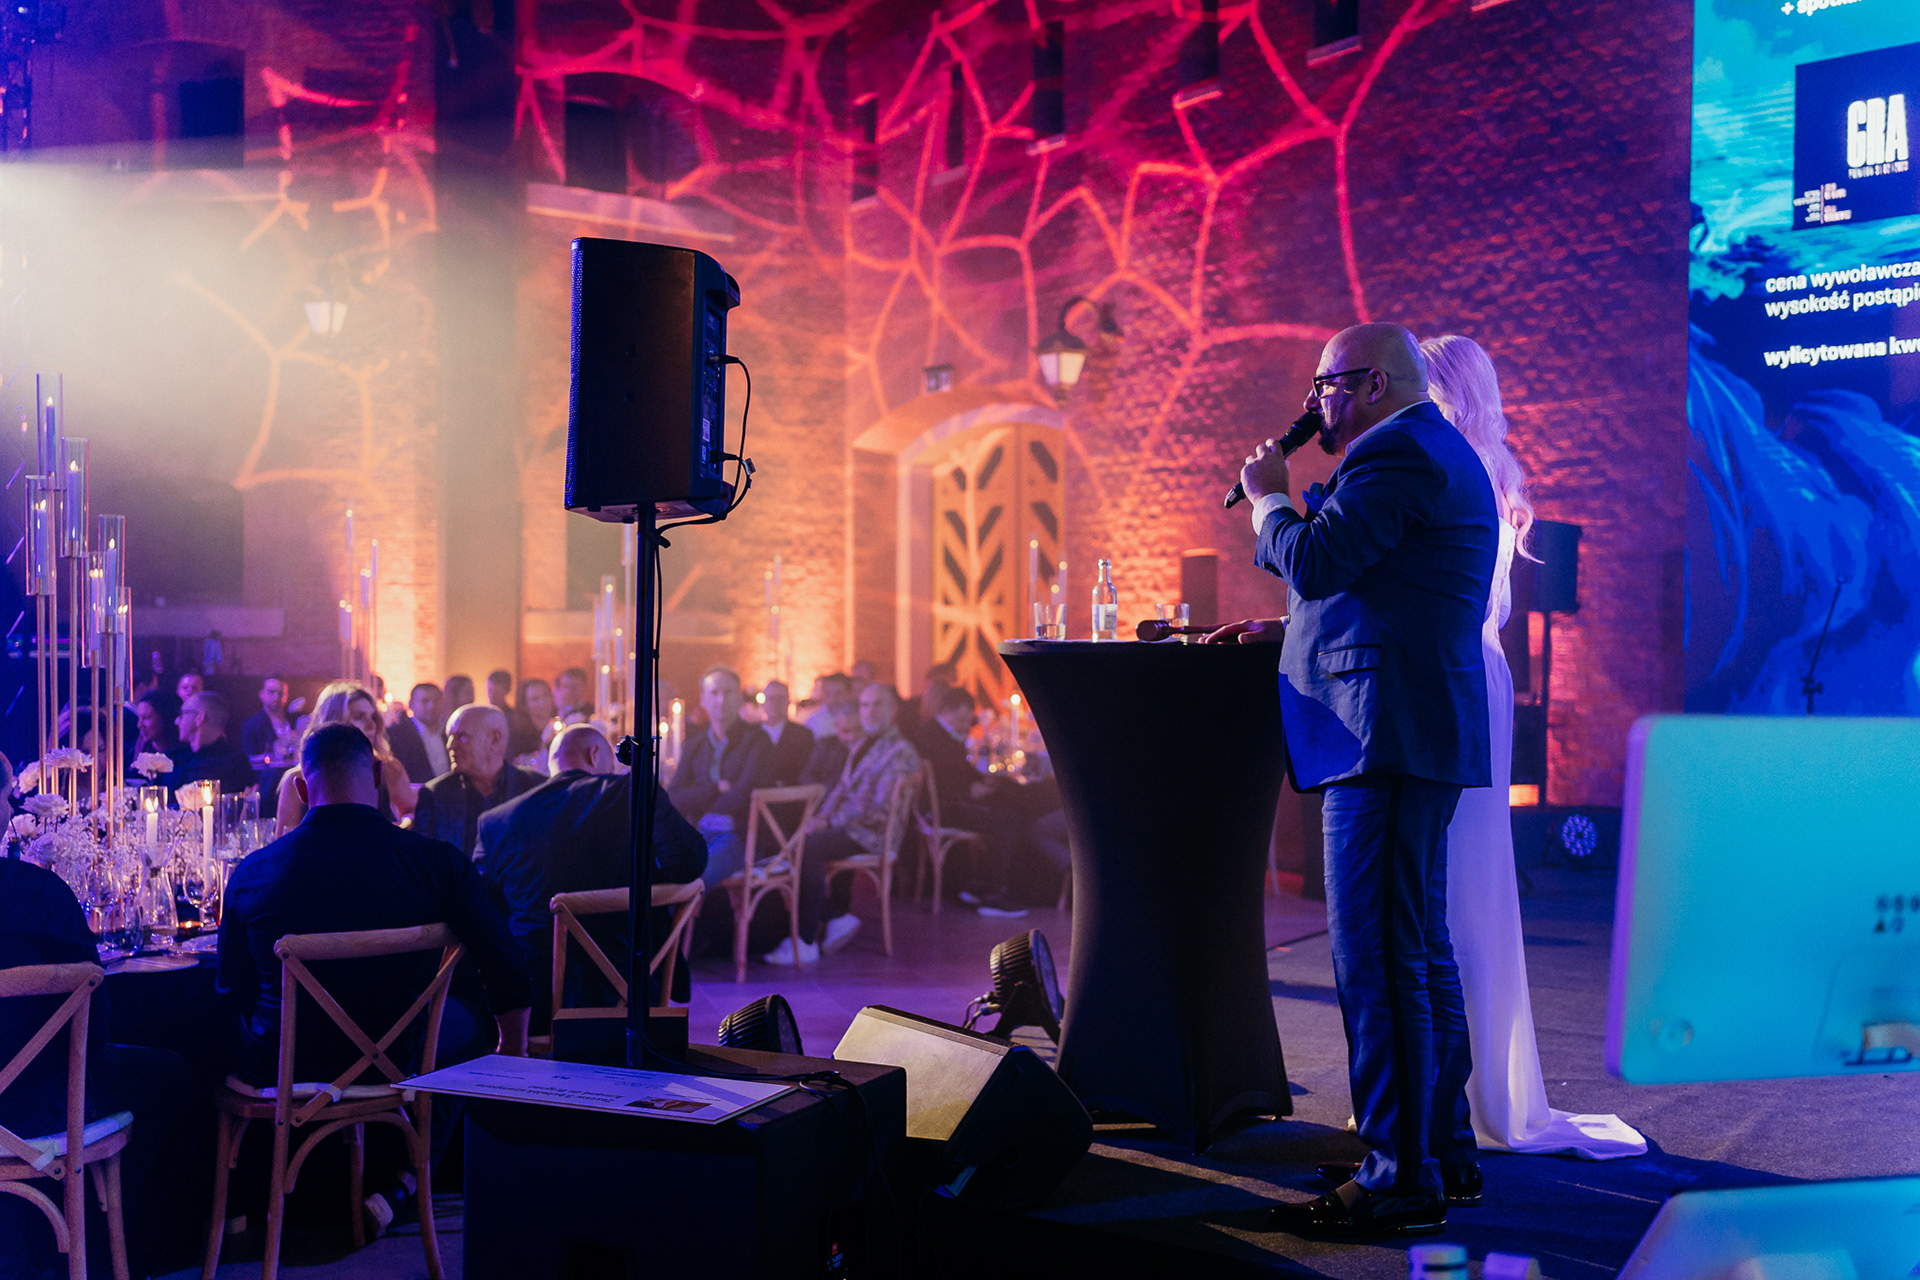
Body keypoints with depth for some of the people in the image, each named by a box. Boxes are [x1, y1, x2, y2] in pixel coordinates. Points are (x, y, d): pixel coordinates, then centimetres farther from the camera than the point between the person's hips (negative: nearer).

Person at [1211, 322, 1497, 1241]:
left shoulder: (1395, 452, -11)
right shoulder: (1439, 453, 24)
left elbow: (1312, 562, -19)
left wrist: (1269, 496, -1)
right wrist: (1288, 632, 23)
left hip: (1384, 733, -11)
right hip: (1425, 731, 11)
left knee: (1376, 963, -9)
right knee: (1419, 951, 15)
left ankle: (1399, 1180, -4)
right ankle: (1445, 1154, 23)